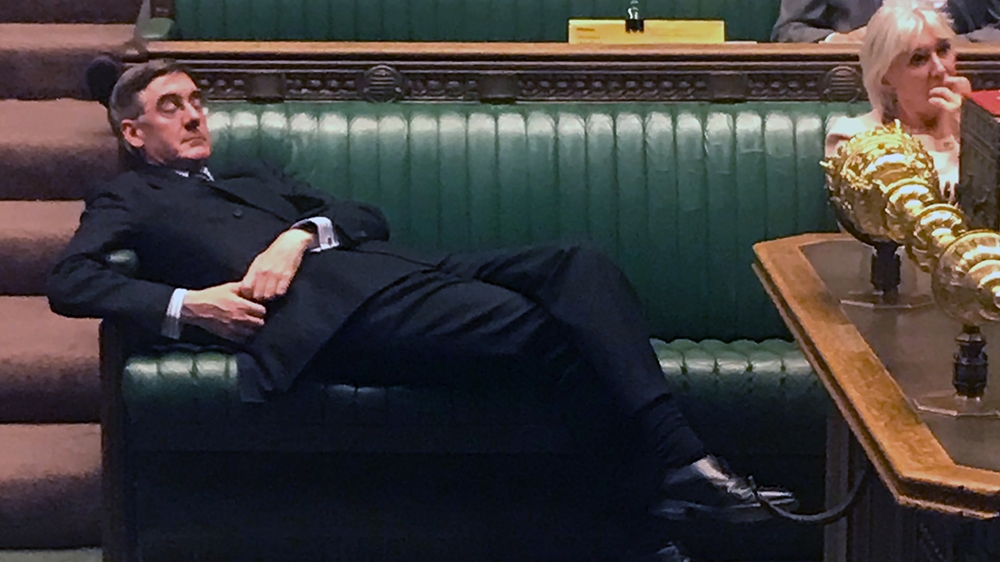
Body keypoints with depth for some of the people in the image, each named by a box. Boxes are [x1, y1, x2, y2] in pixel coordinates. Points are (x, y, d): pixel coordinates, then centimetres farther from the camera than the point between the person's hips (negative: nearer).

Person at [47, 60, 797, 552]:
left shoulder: (254, 177, 38)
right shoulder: (129, 198, 24)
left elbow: (368, 217, 24)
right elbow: (69, 281, 4)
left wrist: (301, 233, 0)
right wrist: (184, 304, -12)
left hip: (382, 270, 7)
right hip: (318, 306, -7)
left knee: (578, 265, -16)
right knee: (511, 316, -30)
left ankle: (682, 464, -29)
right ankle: (678, 464, -26)